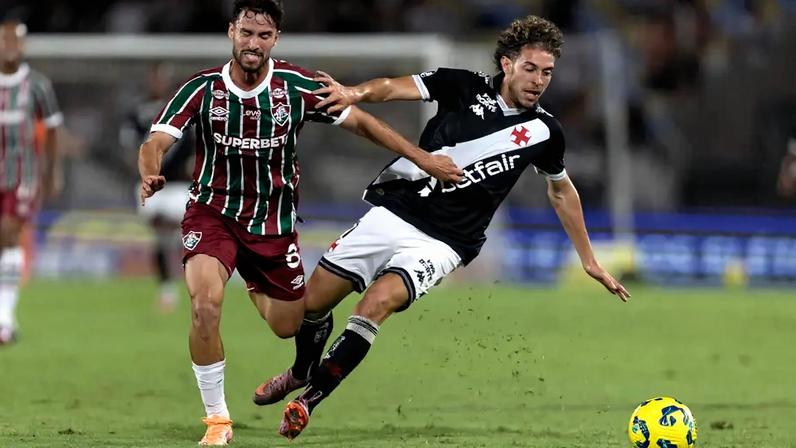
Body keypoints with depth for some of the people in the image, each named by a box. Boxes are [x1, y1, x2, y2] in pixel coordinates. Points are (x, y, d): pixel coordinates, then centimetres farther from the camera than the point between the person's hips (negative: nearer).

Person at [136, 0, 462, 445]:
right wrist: (151, 175, -42)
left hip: (275, 221, 2)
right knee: (205, 304, -28)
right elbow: (155, 143, -19)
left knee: (289, 327, 13)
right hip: (214, 211, -2)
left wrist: (422, 157, -3)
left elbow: (359, 121, 0)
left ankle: (257, 290, 52)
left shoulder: (298, 86, -11)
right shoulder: (202, 88, -13)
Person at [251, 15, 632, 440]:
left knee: (378, 301, -28)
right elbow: (392, 87, -12)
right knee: (313, 298, 5)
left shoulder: (544, 132, 1)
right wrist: (355, 93, -35)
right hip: (393, 213, 2)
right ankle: (300, 373, 37)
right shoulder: (464, 87, -3)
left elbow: (561, 190, 18)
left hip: (441, 242, -1)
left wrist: (590, 261, 22)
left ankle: (308, 400, -18)